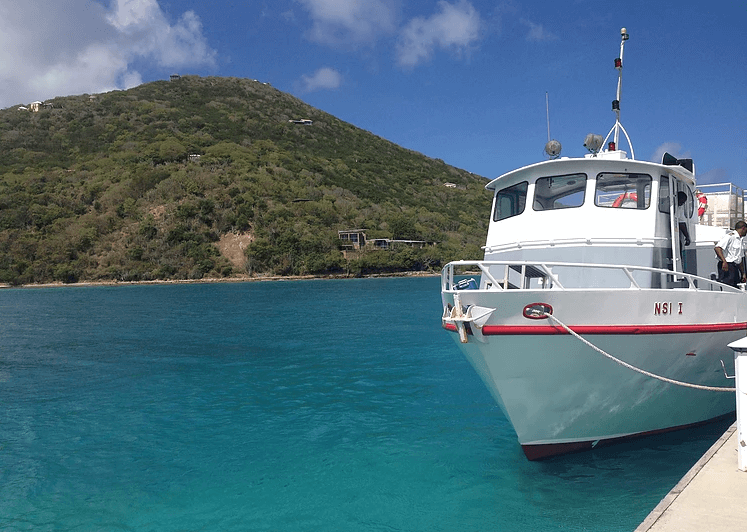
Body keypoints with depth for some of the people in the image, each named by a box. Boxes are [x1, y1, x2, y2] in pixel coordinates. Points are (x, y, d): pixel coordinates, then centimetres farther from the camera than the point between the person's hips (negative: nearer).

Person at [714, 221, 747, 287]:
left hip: (735, 268, 10)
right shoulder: (730, 236, -7)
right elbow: (717, 248, -21)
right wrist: (724, 261, -30)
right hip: (727, 266, -10)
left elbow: (740, 259, 27)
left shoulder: (739, 240, 24)